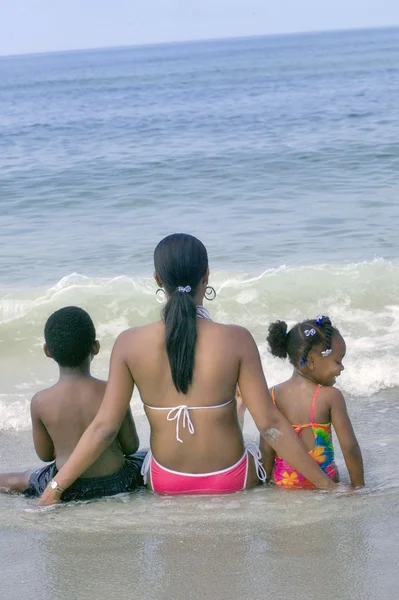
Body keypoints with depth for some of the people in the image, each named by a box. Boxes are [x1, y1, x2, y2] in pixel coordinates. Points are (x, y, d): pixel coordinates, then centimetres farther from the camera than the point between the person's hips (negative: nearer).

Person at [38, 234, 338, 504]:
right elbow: (270, 423, -17)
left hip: (165, 483, 3)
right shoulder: (236, 339, -19)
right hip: (229, 480, -2)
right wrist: (326, 483, -9)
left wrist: (54, 488, -4)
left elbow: (104, 427, -13)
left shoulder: (130, 343, -14)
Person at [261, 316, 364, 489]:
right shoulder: (330, 396, -7)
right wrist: (358, 486, 2)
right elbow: (350, 447, -8)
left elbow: (266, 449, 3)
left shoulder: (273, 395, 2)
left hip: (283, 481, 3)